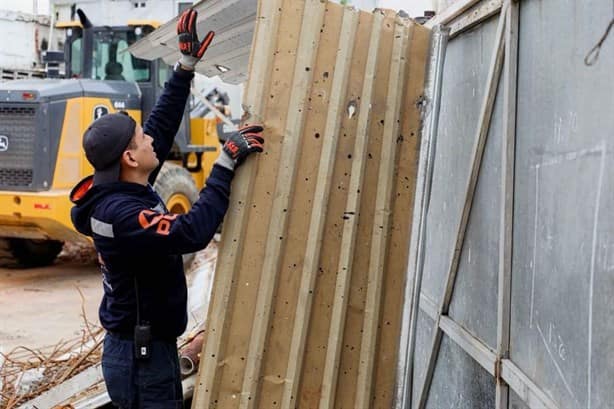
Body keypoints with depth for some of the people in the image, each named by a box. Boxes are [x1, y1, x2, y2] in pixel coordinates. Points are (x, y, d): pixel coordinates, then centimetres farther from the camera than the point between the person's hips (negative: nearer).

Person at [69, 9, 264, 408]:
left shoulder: (123, 188, 1)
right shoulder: (122, 213, -27)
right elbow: (192, 232, -37)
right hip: (141, 357, -10)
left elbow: (162, 125, 7)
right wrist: (227, 162, -31)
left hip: (148, 347, 10)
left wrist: (187, 65, 6)